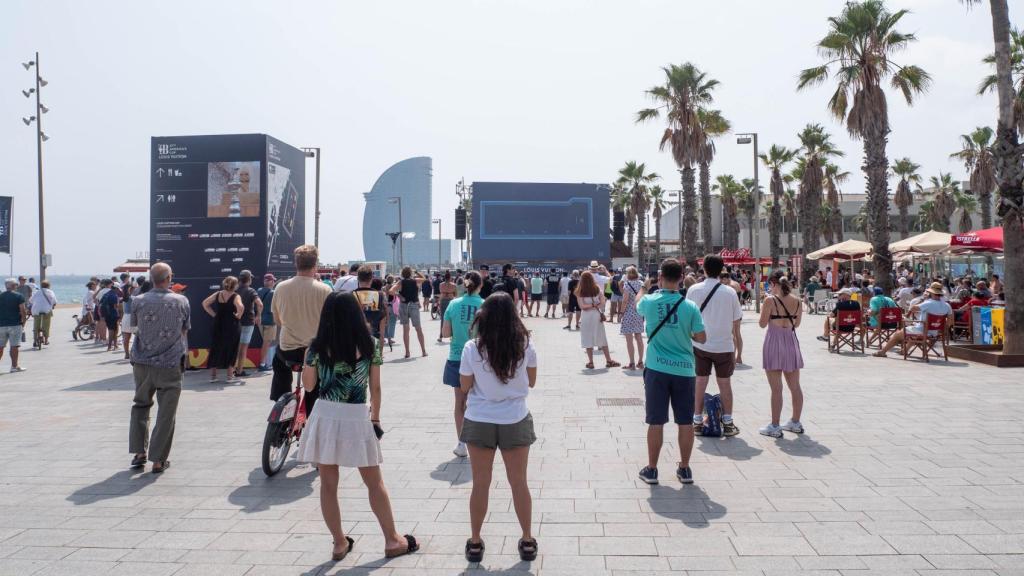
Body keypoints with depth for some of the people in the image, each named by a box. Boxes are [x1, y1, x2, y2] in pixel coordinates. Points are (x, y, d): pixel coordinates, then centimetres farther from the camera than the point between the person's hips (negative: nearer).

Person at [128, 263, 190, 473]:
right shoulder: (181, 301, -5)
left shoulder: (138, 301, -4)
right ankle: (158, 460, 8)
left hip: (142, 363, 2)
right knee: (166, 413, 5)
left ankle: (139, 452, 19)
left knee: (140, 406, 21)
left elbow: (135, 326, 11)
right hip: (171, 364, -2)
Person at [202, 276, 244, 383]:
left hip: (218, 325, 4)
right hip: (232, 326, -4)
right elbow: (240, 307, -30)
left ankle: (212, 375, 18)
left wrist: (213, 314, 5)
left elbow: (205, 303, 3)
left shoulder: (217, 294, 3)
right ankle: (230, 376, 8)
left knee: (215, 349, 14)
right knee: (231, 350, 6)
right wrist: (239, 316, -13)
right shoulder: (235, 296, -12)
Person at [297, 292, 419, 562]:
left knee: (328, 485, 12)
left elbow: (309, 386, 4)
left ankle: (340, 543, 20)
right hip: (357, 418, 0)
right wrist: (375, 418, 12)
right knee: (375, 483, 14)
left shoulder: (317, 347, -6)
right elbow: (375, 387, 0)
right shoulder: (370, 345, -4)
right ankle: (392, 540, 22)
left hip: (325, 417, 0)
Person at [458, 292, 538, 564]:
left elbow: (464, 387, -1)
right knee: (519, 482, 13)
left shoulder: (472, 348, -12)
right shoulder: (525, 346, -9)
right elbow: (531, 382, 4)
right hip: (515, 422, 1)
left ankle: (475, 543, 23)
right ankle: (527, 542, 23)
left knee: (480, 484, 12)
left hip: (480, 422, -1)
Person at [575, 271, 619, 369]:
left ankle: (590, 362, 5)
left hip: (586, 316, -2)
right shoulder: (597, 289, 2)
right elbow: (602, 303, -3)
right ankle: (608, 361, 11)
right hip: (597, 315, 2)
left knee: (588, 339, 4)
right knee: (602, 339, 9)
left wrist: (590, 306, -1)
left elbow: (582, 306, -10)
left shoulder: (579, 292, -5)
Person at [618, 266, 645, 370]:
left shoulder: (627, 283, -12)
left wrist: (621, 313, -9)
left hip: (628, 313, -6)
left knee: (629, 339, -1)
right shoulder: (641, 283, 5)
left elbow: (625, 300, -16)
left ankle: (632, 364, -1)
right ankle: (640, 362, 17)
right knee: (639, 338, 13)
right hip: (639, 313, 6)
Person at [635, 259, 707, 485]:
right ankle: (684, 469, 21)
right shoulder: (690, 307, -8)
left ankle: (651, 469, 15)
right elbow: (701, 337, -2)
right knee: (685, 422, 11)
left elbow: (638, 305, 19)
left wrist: (644, 287, 38)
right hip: (684, 370, 0)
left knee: (656, 422, 7)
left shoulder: (650, 302, -6)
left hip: (657, 369, 0)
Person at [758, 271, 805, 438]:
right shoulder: (797, 300, 3)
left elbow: (762, 324, -7)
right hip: (791, 342, 5)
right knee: (795, 387, 13)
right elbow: (797, 324, 12)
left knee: (776, 389, -2)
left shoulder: (770, 300, -12)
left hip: (774, 342, -5)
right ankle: (796, 423, 25)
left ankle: (775, 427, 3)